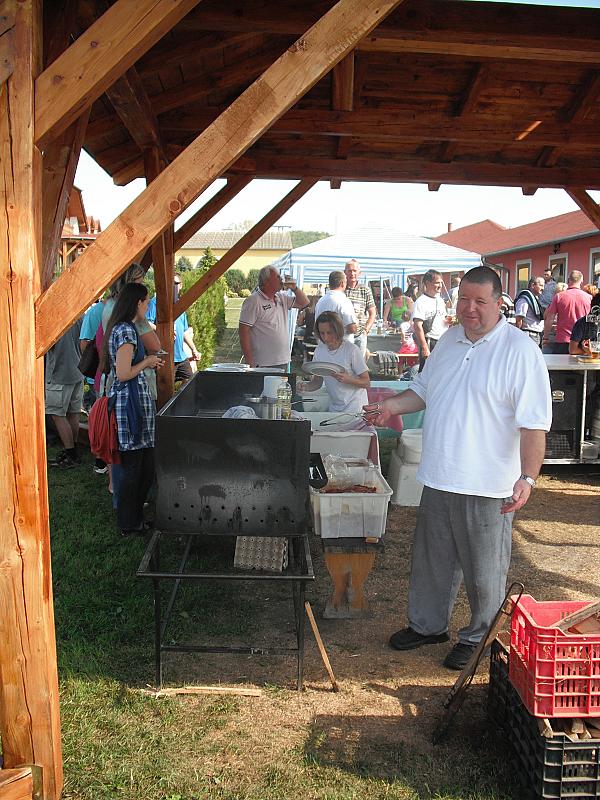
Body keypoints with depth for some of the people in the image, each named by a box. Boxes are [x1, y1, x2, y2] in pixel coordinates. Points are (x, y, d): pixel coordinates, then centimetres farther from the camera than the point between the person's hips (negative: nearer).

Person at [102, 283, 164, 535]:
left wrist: (147, 362, 17)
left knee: (142, 462, 16)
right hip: (132, 398, -10)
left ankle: (131, 516, 26)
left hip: (127, 397, 10)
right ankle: (129, 523, 12)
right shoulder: (127, 330, -17)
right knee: (135, 463, 1)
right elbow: (124, 374, -21)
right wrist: (147, 362, -7)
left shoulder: (119, 328, 14)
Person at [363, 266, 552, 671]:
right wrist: (391, 406, 3)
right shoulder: (450, 340, 8)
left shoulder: (520, 350, -13)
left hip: (487, 486, -6)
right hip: (439, 477, 7)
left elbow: (534, 423, -17)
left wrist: (528, 477, -25)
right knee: (432, 560, 20)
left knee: (484, 570, 10)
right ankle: (428, 625, 40)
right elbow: (424, 390, 20)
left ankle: (479, 639, 31)